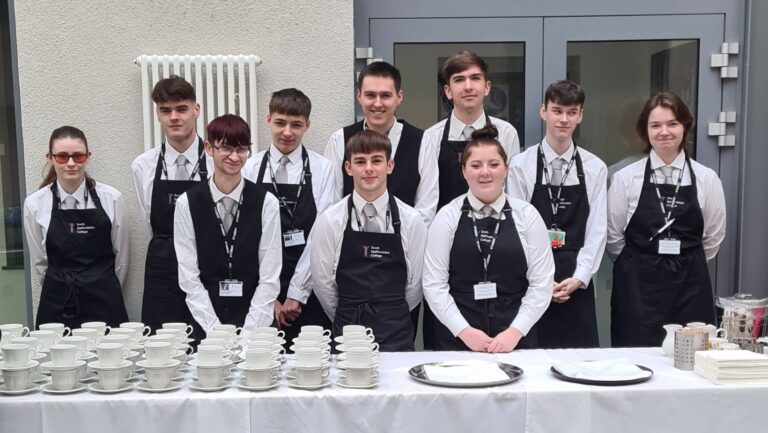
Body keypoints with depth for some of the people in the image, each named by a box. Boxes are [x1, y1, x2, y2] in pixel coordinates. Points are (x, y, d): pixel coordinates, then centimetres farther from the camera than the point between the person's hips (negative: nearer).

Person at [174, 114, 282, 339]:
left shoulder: (266, 203, -4)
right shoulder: (187, 204, -2)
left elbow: (269, 278, -5)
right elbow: (189, 277, -3)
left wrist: (248, 333, -12)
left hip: (255, 323, 0)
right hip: (206, 325, 1)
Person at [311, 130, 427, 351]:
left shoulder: (411, 220, -2)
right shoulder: (329, 220, -3)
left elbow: (416, 282, 4)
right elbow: (322, 281, 3)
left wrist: (394, 318, 11)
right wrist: (347, 319, 10)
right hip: (347, 333, 0)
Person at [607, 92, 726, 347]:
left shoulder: (706, 179, 3)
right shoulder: (625, 178, -2)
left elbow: (714, 237, 10)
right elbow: (613, 237, 3)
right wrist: (639, 267, 10)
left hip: (690, 288, 2)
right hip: (637, 288, -1)